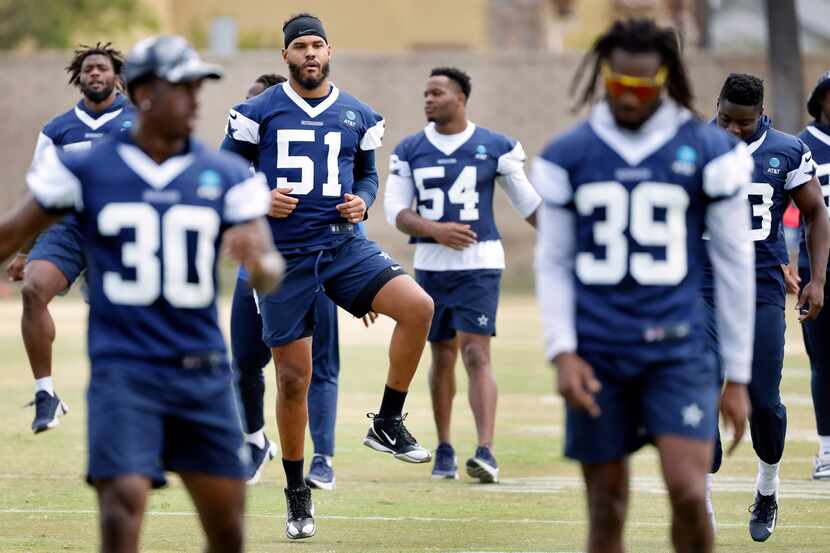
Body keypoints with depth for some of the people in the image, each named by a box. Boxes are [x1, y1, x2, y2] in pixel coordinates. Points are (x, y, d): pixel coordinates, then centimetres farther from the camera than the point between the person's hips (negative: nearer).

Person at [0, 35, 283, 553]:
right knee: (124, 502, -18)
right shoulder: (85, 168, 0)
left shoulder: (226, 176, 4)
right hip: (123, 371, -3)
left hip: (203, 374, 3)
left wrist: (258, 261, -24)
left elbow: (270, 275, -3)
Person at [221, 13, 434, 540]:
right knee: (293, 378, 1)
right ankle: (298, 495, 18)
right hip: (284, 255, -2)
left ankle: (388, 423, -6)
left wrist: (362, 200, -2)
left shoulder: (358, 115, 9)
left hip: (345, 245, 2)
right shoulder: (259, 113, 1)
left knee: (418, 307, -23)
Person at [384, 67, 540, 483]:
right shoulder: (410, 151, 5)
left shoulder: (495, 148, 0)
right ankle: (444, 449, 20)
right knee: (442, 357, 9)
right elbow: (395, 210, 0)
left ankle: (486, 452, -19)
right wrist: (436, 230, -16)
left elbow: (527, 201, 9)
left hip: (479, 265, -3)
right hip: (431, 264, 3)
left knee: (476, 355, -13)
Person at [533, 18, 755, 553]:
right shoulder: (567, 156, 5)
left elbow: (734, 264, 4)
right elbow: (553, 263, 9)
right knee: (606, 507, 4)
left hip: (678, 351, -2)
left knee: (688, 493, -15)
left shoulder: (709, 151, 1)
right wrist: (562, 353, -5)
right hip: (597, 355, 2)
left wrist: (738, 376, 3)